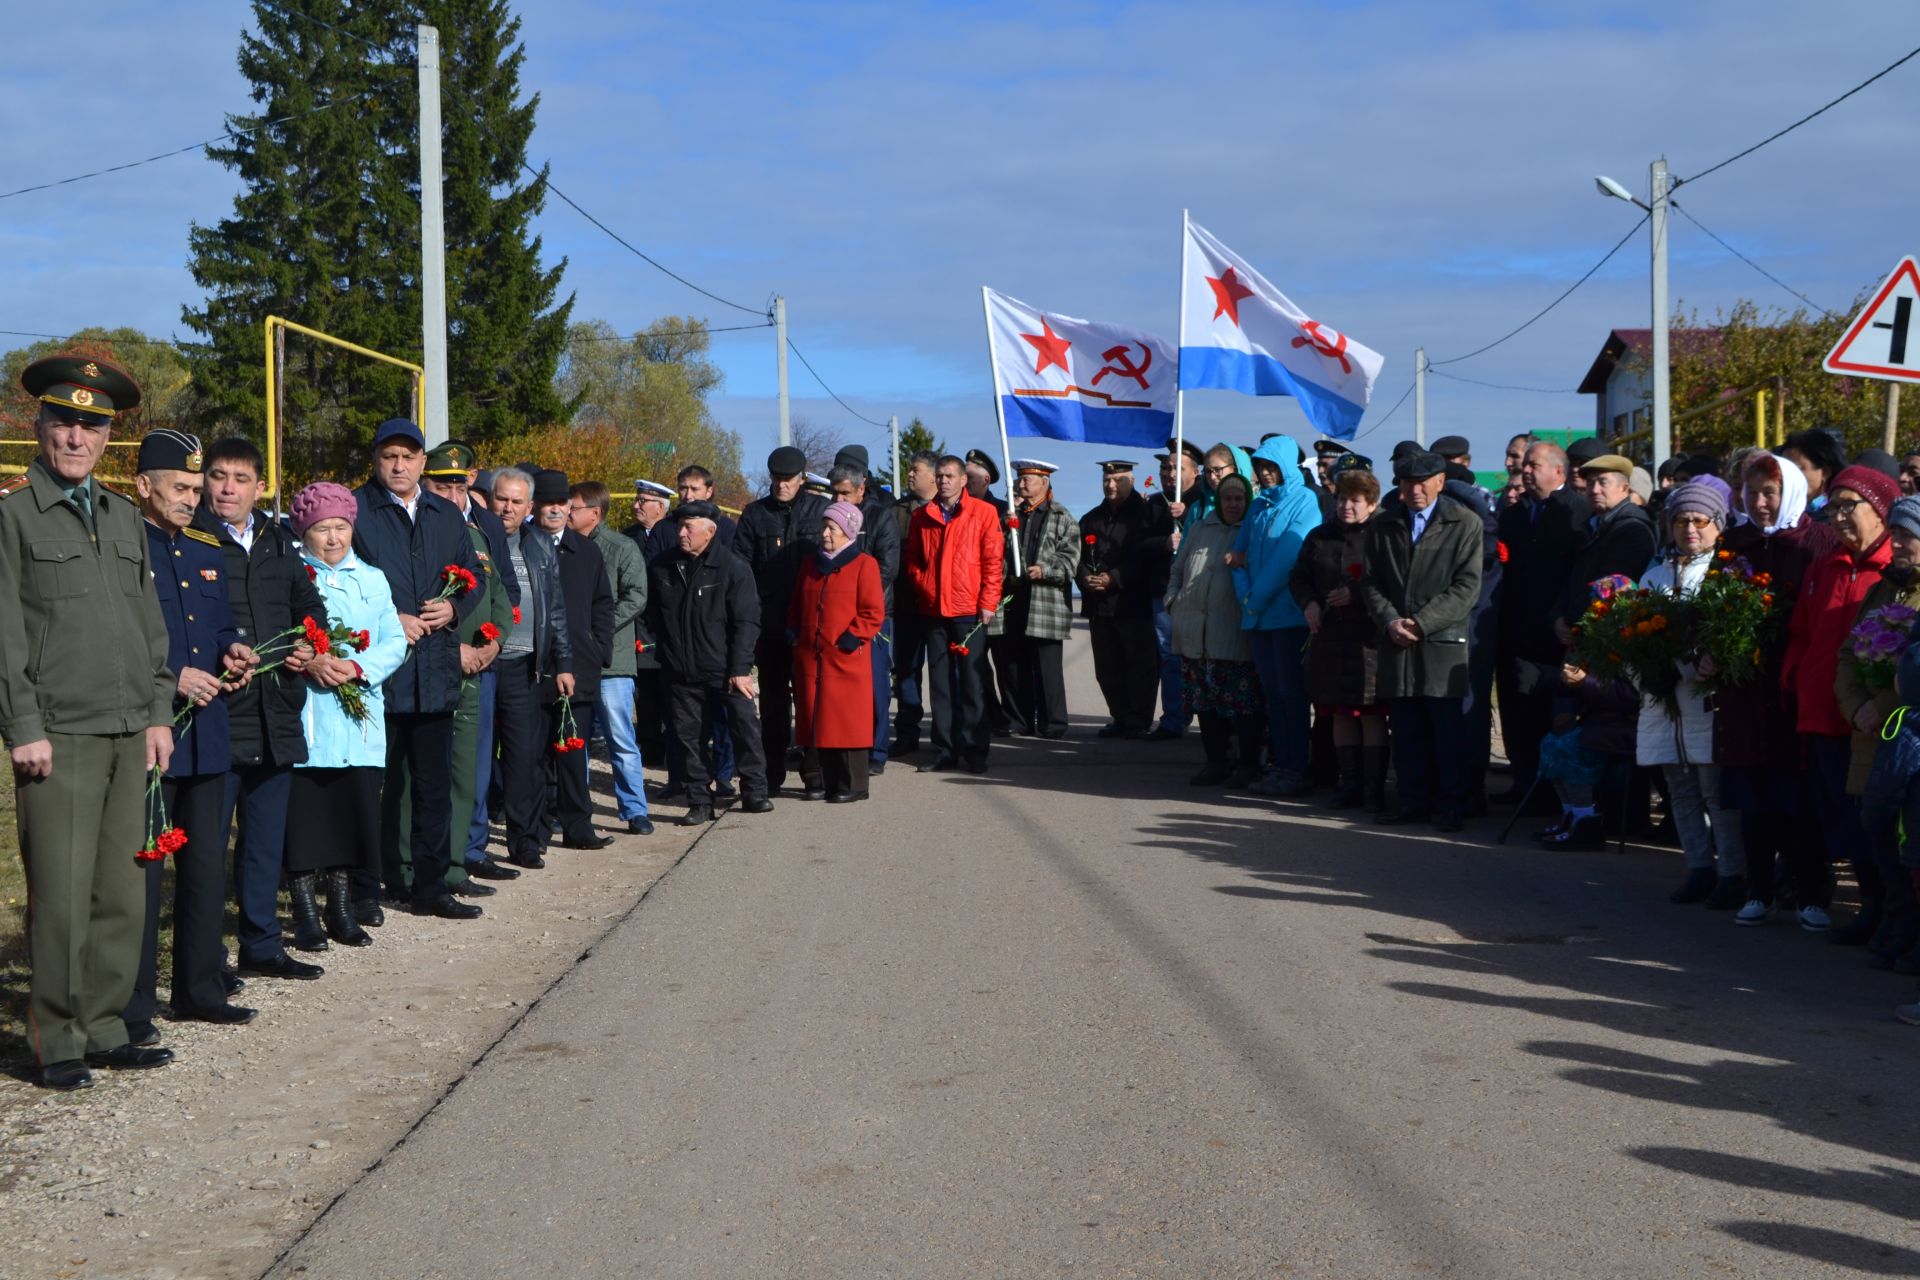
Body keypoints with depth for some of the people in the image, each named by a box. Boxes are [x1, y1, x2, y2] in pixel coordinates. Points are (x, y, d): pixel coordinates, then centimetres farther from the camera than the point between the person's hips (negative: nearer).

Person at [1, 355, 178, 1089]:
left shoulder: (123, 517, 16)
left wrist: (158, 713, 11)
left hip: (130, 733, 6)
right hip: (59, 736, -6)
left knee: (122, 892, 8)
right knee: (62, 897, -3)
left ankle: (104, 1030, 18)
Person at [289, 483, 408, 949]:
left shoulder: (373, 580, 13)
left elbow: (395, 642, 7)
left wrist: (356, 667, -10)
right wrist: (310, 663, -19)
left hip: (359, 722, 3)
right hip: (305, 721, -3)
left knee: (353, 816, 6)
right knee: (304, 818, -2)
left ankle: (341, 911, 18)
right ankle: (305, 915, 9)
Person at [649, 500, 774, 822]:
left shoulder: (733, 568, -7)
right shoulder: (663, 568, 5)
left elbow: (746, 622, -9)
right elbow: (653, 615, 17)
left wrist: (740, 668, -14)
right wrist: (666, 654, 9)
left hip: (726, 670, -3)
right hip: (681, 672, 3)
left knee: (746, 728, 0)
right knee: (688, 735, 4)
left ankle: (754, 792, 14)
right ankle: (699, 802, 13)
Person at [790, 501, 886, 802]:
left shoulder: (864, 564, -3)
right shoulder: (810, 564, 17)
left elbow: (873, 612, -7)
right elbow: (796, 605, 26)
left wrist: (852, 637, -13)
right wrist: (793, 631, 11)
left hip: (846, 658, -6)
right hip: (809, 656, 6)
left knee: (847, 720, -4)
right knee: (811, 719, 6)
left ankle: (851, 785, 2)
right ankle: (816, 781, 14)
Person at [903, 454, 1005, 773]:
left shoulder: (983, 513, -1)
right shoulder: (922, 517, 10)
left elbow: (993, 560, -3)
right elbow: (911, 558, 16)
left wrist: (988, 602, -9)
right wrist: (921, 587, 1)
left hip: (969, 611, -4)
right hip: (933, 610, 4)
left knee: (972, 683, -1)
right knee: (940, 683, 7)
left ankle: (974, 752, 3)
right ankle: (945, 751, 13)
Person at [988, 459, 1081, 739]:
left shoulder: (1062, 519, 4)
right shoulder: (1011, 516, 17)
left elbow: (1069, 559, -4)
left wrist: (1045, 570, -18)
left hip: (1045, 606, -4)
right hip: (1012, 605, 4)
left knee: (1047, 668, -3)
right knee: (1013, 667, 7)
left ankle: (1051, 724, 4)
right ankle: (1017, 721, 15)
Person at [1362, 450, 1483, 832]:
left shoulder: (1465, 524, 2)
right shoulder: (1381, 527, 14)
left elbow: (1467, 586, -5)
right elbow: (1370, 582, 11)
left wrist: (1422, 623, -12)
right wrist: (1390, 621, -7)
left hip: (1443, 644, -3)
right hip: (1396, 644, 3)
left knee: (1448, 730, -2)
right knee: (1406, 731, 6)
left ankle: (1449, 805, 5)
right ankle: (1414, 801, 13)